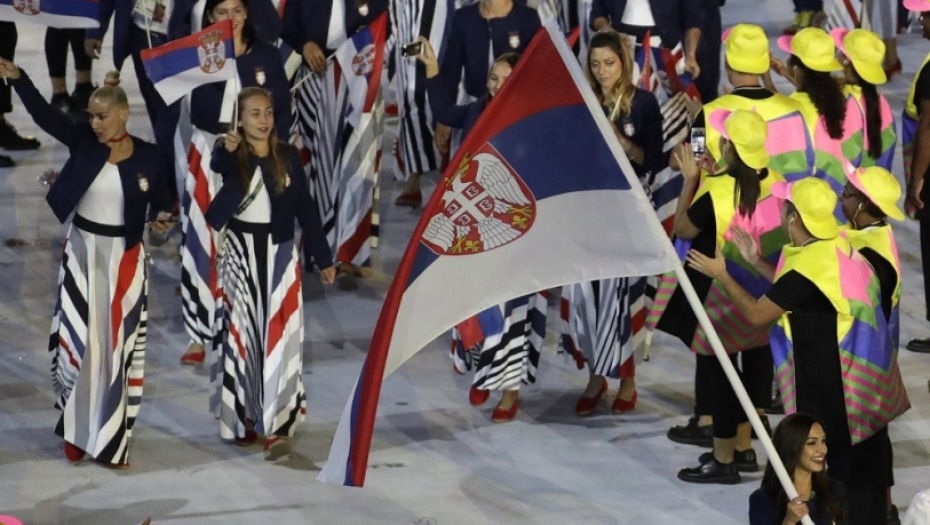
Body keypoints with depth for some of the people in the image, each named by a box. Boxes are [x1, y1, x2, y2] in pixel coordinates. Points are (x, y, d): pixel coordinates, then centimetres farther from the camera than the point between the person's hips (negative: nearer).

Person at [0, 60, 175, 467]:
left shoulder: (147, 156, -8)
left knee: (118, 342, 4)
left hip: (123, 257, -1)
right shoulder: (83, 141, -6)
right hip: (82, 250, 1)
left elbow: (160, 200, 4)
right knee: (77, 337, 4)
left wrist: (162, 219, -19)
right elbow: (44, 114, -17)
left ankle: (110, 436, 10)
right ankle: (76, 429, 15)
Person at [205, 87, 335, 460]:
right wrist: (228, 150, -55)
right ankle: (243, 419, 16)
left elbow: (305, 208, 8)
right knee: (240, 335, 5)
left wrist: (323, 258, 8)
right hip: (240, 254, -1)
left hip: (280, 254, 1)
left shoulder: (287, 156, 2)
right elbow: (216, 167, -31)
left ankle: (276, 426, -11)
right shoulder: (229, 154, -5)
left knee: (279, 336, -7)